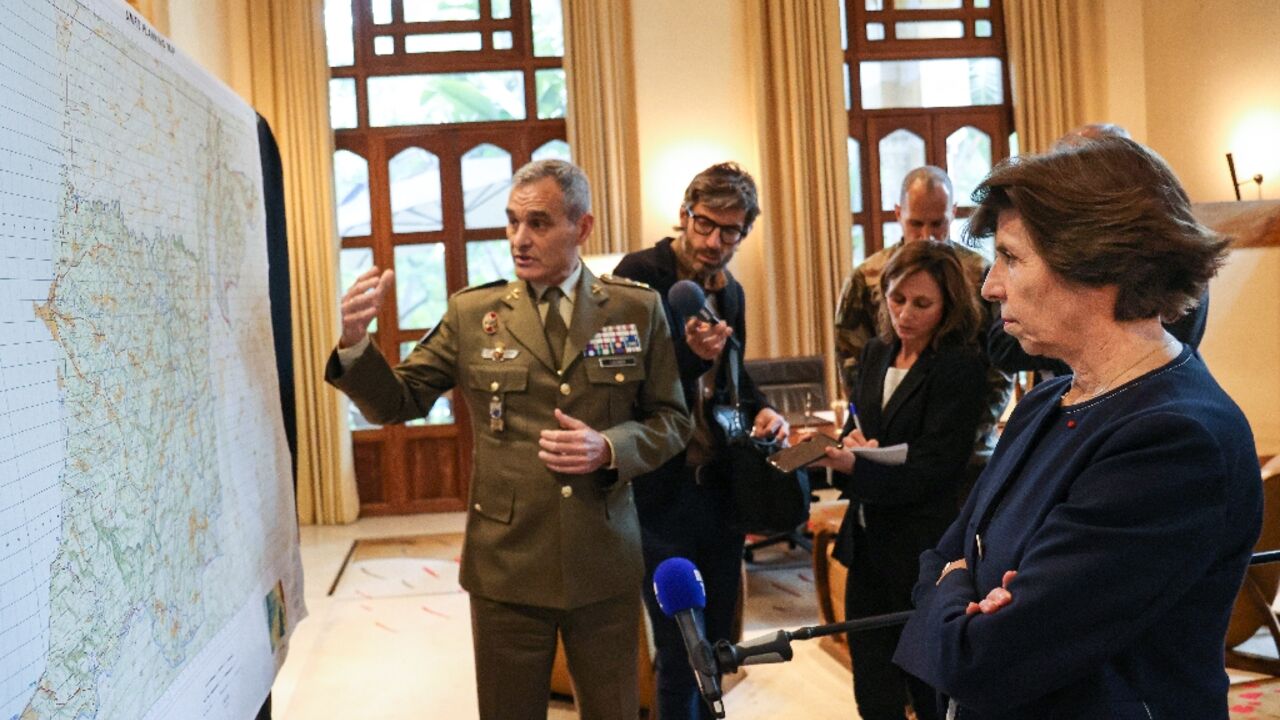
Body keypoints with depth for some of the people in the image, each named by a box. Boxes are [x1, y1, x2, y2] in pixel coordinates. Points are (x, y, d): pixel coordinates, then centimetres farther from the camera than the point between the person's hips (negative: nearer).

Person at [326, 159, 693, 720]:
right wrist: (355, 342, -16)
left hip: (606, 565, 1)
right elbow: (398, 403, 2)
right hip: (507, 566, 0)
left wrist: (609, 448, -15)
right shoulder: (470, 314, 1)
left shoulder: (638, 310, 1)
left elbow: (671, 420, 4)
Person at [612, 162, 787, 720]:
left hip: (720, 487, 7)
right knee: (681, 650, 1)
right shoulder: (641, 275, -12)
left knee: (715, 644, 15)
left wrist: (761, 410, 3)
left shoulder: (730, 292, 10)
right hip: (663, 492, -6)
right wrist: (691, 356, -30)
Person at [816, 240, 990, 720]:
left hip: (923, 553, -6)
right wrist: (849, 445, -13)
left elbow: (929, 472, -18)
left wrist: (855, 465, -32)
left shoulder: (961, 368, -14)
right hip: (867, 543, 6)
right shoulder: (876, 354, 6)